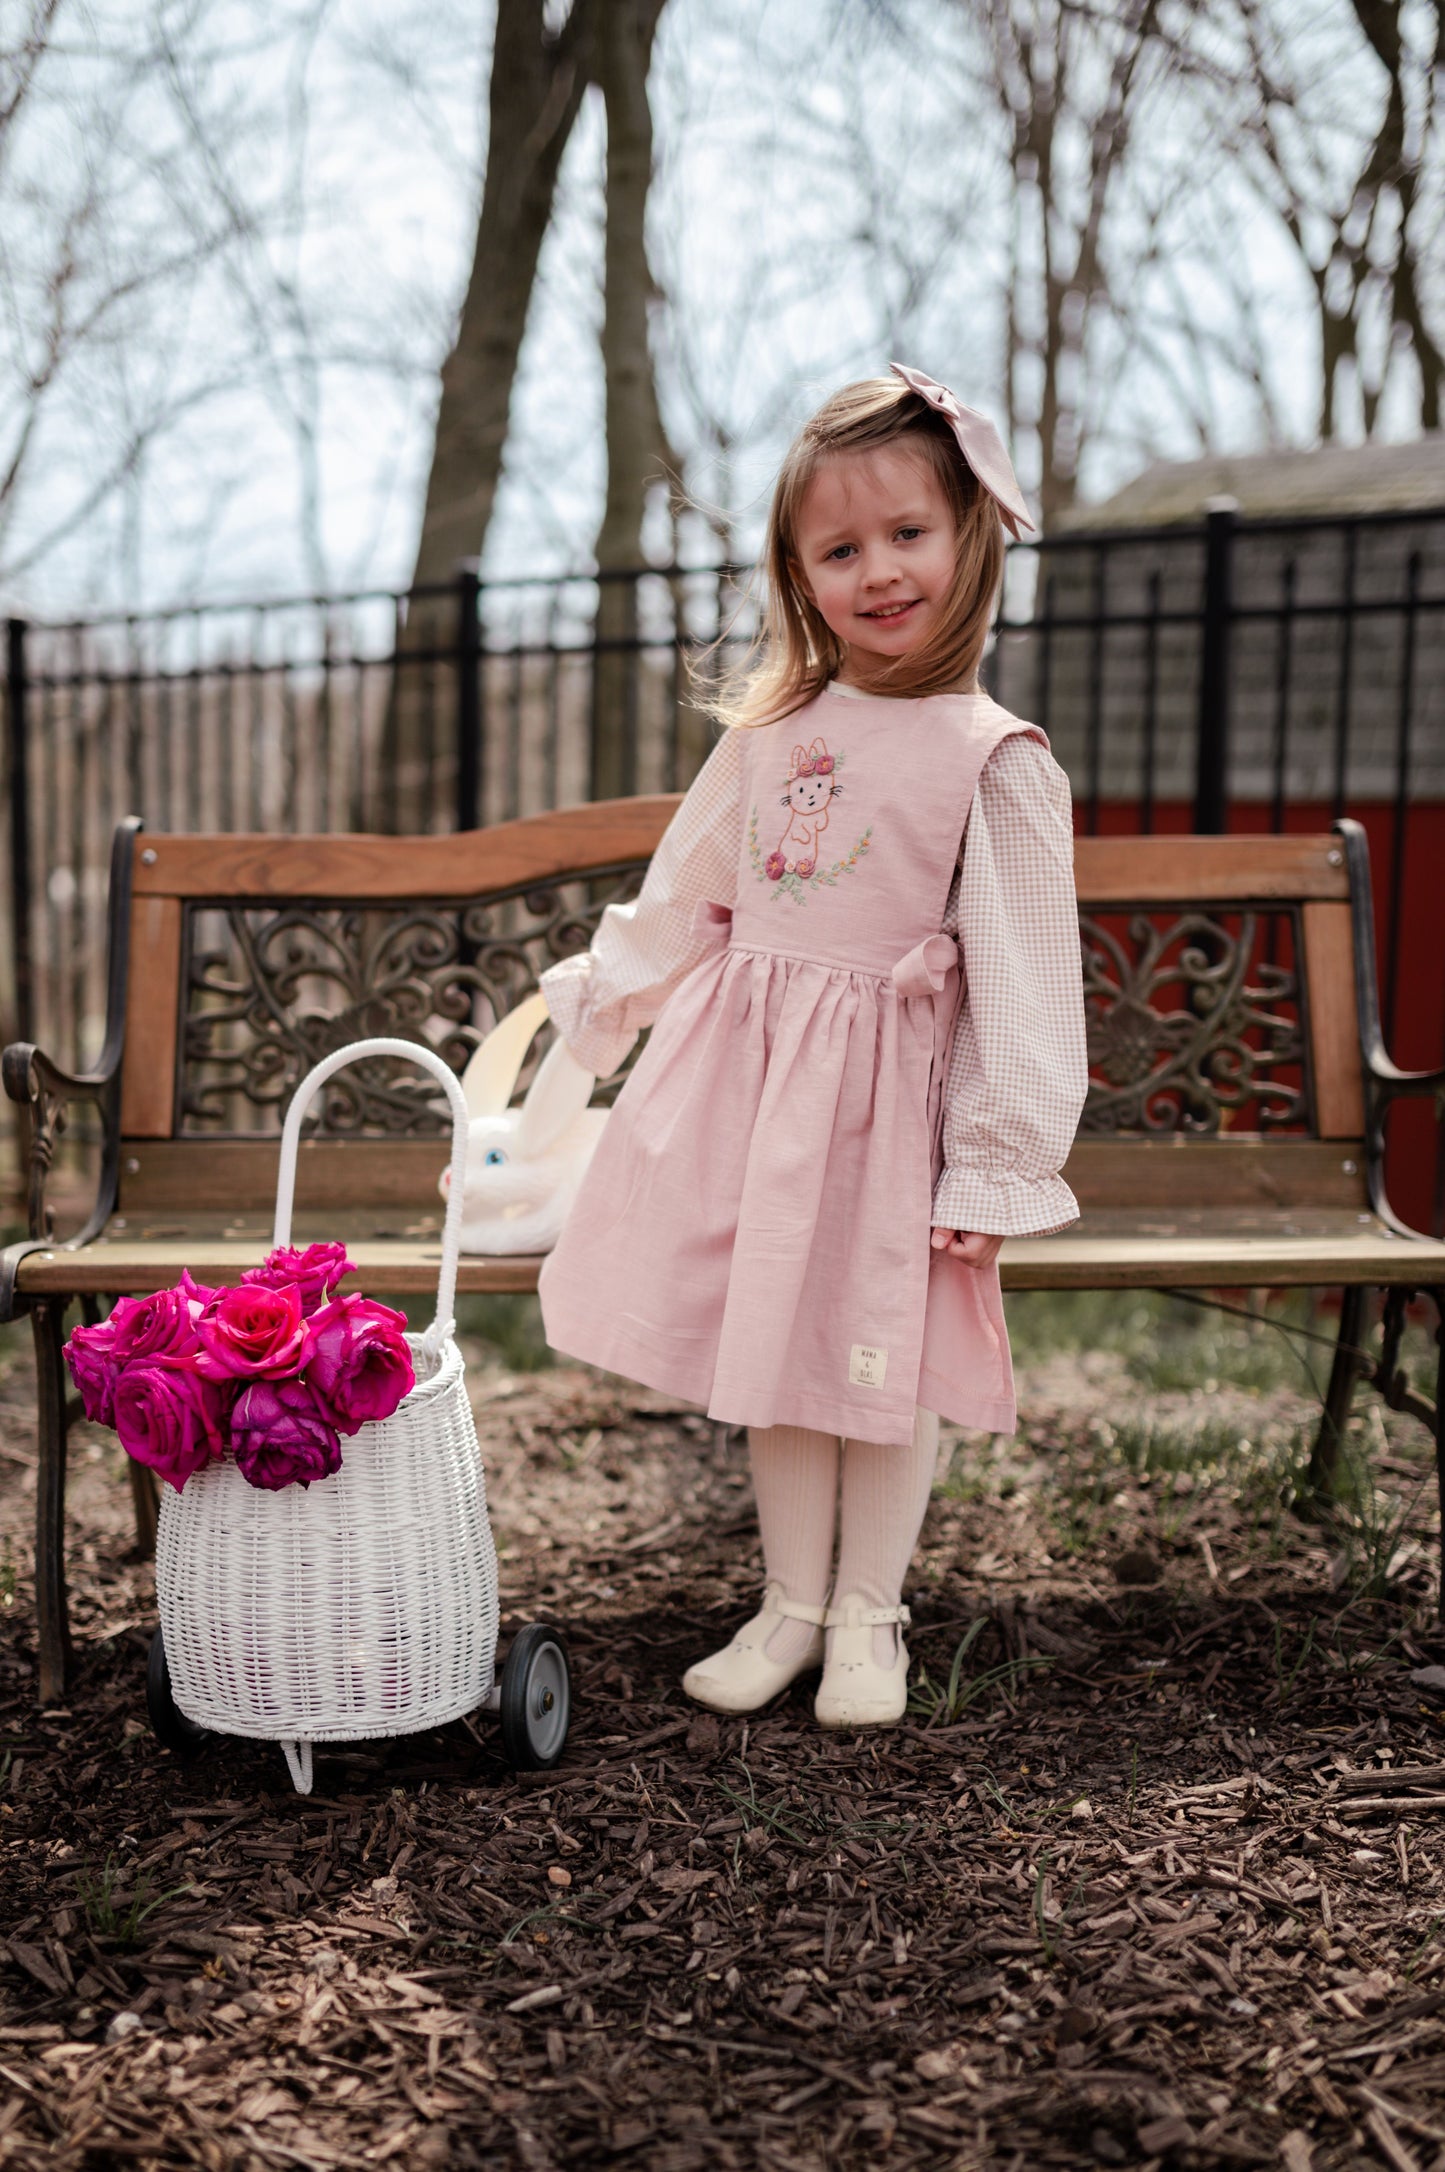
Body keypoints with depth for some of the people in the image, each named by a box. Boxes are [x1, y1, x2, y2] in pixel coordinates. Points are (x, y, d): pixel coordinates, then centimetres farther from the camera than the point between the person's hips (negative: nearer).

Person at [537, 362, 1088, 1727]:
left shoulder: (994, 760, -11)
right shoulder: (770, 730, 4)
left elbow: (1021, 983, -11)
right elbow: (685, 898, 17)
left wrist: (996, 1167, -13)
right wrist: (587, 998, 22)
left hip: (885, 1089, -4)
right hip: (751, 1070, 5)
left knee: (884, 1356, 6)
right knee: (772, 1349, 11)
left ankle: (868, 1615, 25)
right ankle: (791, 1602, 27)